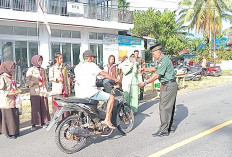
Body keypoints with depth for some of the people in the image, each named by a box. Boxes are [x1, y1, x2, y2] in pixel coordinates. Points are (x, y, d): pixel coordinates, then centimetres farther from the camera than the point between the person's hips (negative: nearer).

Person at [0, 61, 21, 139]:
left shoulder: (11, 77, 15)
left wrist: (16, 92, 11)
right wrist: (9, 93, -22)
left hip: (13, 101, 8)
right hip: (6, 101, -8)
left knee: (15, 116, 11)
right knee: (8, 117, 0)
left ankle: (14, 131, 23)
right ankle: (9, 133, 11)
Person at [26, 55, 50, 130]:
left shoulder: (43, 70, 15)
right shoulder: (31, 70, -2)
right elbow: (28, 81, -6)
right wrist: (37, 83, -14)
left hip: (43, 91, 5)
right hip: (35, 91, -5)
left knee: (44, 107, 2)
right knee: (35, 108, -5)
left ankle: (43, 122, 13)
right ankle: (34, 124, 3)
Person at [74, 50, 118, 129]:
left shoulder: (78, 66, 15)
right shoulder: (91, 65, -7)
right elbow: (103, 74, -10)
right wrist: (115, 79, 2)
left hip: (78, 94, 9)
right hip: (89, 92, -8)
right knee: (111, 97, -4)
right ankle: (107, 120, -11)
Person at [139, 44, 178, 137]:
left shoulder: (164, 60, -19)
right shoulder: (161, 60, 14)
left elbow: (156, 75, -21)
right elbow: (154, 69, 26)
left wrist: (145, 83, -16)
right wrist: (145, 69, 9)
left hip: (169, 85, -11)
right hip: (168, 85, 11)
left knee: (164, 107, -9)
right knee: (169, 107, 15)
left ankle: (164, 130, -4)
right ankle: (171, 126, 25)